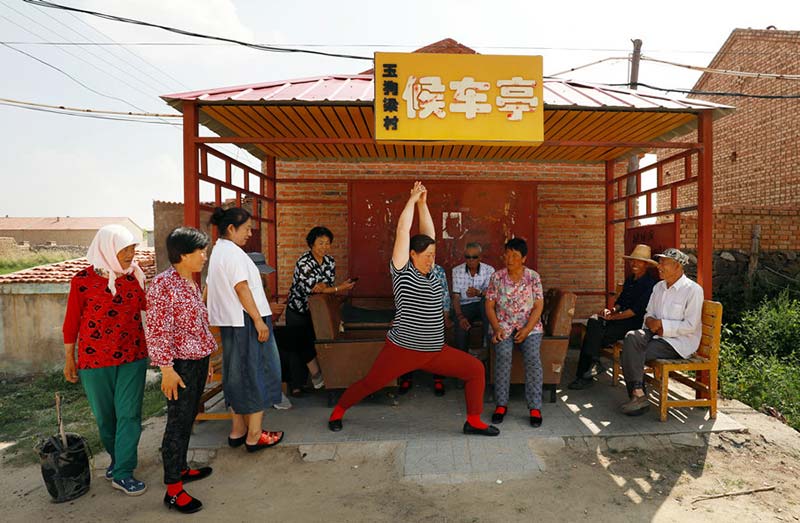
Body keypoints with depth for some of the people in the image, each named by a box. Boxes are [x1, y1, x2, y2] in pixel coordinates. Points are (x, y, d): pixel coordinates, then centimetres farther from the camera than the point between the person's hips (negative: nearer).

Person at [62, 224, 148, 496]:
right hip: (95, 358, -1)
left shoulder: (134, 275, -2)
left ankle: (123, 473, 12)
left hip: (133, 355, 2)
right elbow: (72, 321, -2)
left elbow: (146, 305, 13)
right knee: (105, 414, 15)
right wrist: (69, 358, 4)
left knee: (129, 413, 1)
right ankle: (117, 457, 39)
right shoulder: (83, 280, -10)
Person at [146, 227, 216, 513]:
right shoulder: (163, 284, -17)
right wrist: (167, 368, -21)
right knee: (178, 423, -1)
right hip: (181, 364, -9)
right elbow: (157, 330, -20)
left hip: (199, 360, 9)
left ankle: (180, 468, 35)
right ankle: (173, 489, 10)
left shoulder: (191, 282, 11)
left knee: (188, 418, 19)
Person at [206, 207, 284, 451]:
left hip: (230, 323, 10)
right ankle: (254, 436, 7)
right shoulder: (233, 251, -15)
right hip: (246, 322, -10)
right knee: (256, 374, -1)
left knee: (239, 375, 16)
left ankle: (238, 431, 25)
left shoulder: (218, 250, 16)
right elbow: (241, 288, -21)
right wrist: (259, 321, -19)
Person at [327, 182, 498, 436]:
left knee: (476, 369, 2)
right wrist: (413, 200, -4)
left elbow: (428, 233, 9)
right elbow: (403, 231, -13)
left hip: (436, 352, 6)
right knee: (370, 383, 7)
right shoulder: (402, 271, -8)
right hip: (402, 349, -6)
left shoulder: (429, 273, 8)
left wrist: (423, 203, 10)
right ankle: (338, 411, 34)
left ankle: (473, 421, 14)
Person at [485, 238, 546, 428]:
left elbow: (538, 306, -2)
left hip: (530, 326, 0)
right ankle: (501, 404, -18)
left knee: (533, 355, -28)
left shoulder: (533, 276, 2)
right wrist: (496, 328, -12)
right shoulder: (497, 277, 5)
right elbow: (489, 305, 4)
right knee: (503, 354, -28)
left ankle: (535, 408, -20)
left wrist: (526, 329, -15)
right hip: (503, 326, 0)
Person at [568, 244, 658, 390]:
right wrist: (613, 310, -3)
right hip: (622, 318, 7)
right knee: (593, 322, -19)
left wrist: (612, 316, -14)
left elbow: (636, 310, -16)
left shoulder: (650, 283, -9)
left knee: (597, 334, -24)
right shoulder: (629, 280, 18)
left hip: (635, 323, -7)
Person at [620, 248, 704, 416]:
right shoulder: (658, 287, 16)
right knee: (631, 338, -25)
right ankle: (638, 393, -27)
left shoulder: (693, 290, -7)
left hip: (679, 342, -7)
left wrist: (662, 324, -16)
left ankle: (638, 395, -13)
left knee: (635, 354, -26)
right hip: (656, 333, 7)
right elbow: (649, 313, 19)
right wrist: (650, 321, -5)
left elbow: (690, 325, -13)